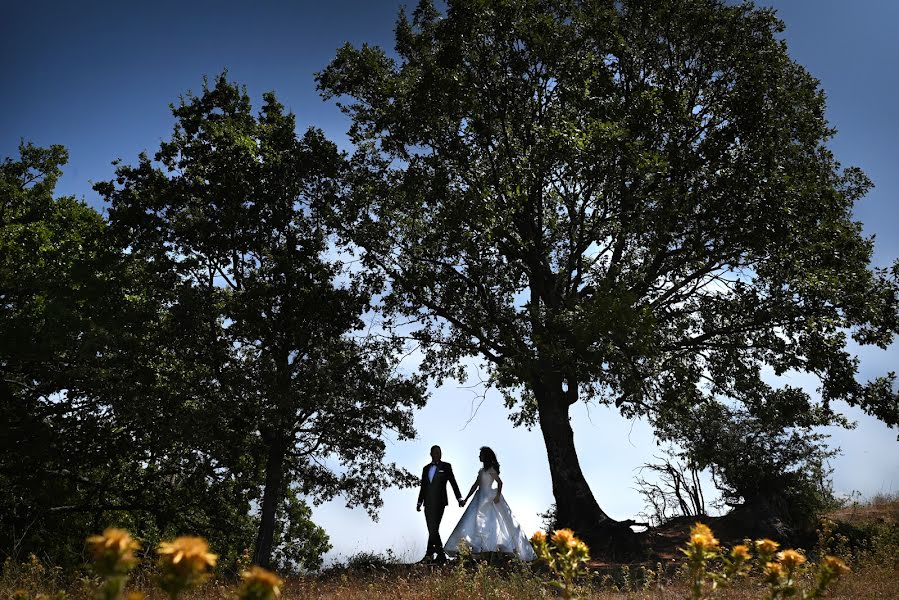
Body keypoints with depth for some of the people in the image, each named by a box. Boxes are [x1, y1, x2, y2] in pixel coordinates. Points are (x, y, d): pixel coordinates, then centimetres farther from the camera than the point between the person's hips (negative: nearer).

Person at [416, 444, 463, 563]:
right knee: (432, 530, 5)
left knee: (433, 528, -12)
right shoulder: (426, 468, 16)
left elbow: (453, 483, 3)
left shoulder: (446, 466, 5)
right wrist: (419, 502, 16)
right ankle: (441, 555, 12)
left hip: (439, 502, -5)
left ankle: (429, 554, -10)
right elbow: (423, 487, 18)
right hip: (428, 502, 5)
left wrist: (459, 498, -3)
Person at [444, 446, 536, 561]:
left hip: (489, 500, -8)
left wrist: (498, 495, -27)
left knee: (489, 523, -12)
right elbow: (475, 485, 19)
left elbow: (499, 482, -13)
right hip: (481, 499, 8)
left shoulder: (491, 469, -5)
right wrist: (466, 499, 18)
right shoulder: (482, 470, 18)